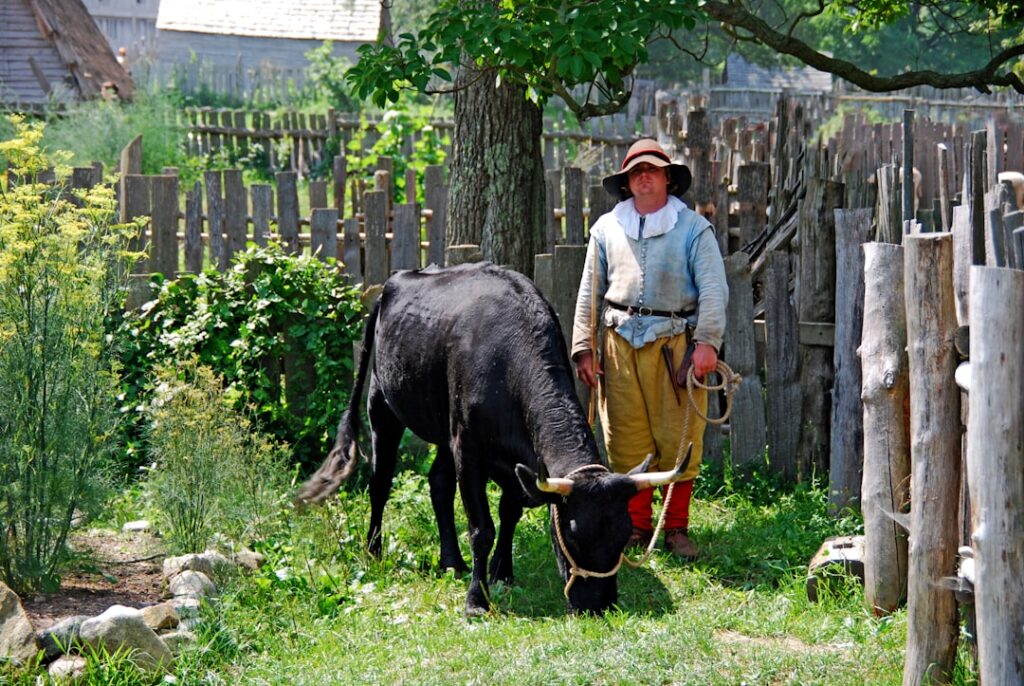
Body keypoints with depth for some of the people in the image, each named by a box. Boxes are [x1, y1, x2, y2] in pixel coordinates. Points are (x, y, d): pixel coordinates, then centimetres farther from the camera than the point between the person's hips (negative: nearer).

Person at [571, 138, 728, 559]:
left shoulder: (693, 228, 3)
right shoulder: (607, 229, 11)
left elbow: (714, 289, -2)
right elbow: (590, 293, 15)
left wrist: (707, 342, -13)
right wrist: (584, 349, 10)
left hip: (675, 342, -2)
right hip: (620, 342, 2)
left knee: (679, 439, -2)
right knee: (626, 441, 2)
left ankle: (677, 528, 9)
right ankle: (636, 528, 12)